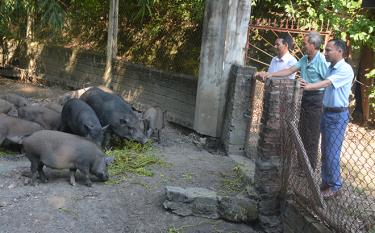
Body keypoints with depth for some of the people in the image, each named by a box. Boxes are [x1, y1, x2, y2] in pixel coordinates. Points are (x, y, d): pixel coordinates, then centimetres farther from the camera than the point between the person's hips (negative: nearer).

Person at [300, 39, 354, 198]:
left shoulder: (345, 70, -15)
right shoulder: (331, 68, 12)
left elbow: (327, 83, -29)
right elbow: (326, 86, 10)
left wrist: (309, 87, -41)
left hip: (338, 115, -8)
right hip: (326, 112, 8)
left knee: (332, 153, -4)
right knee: (325, 151, 13)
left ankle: (334, 186, 10)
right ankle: (326, 182, 25)